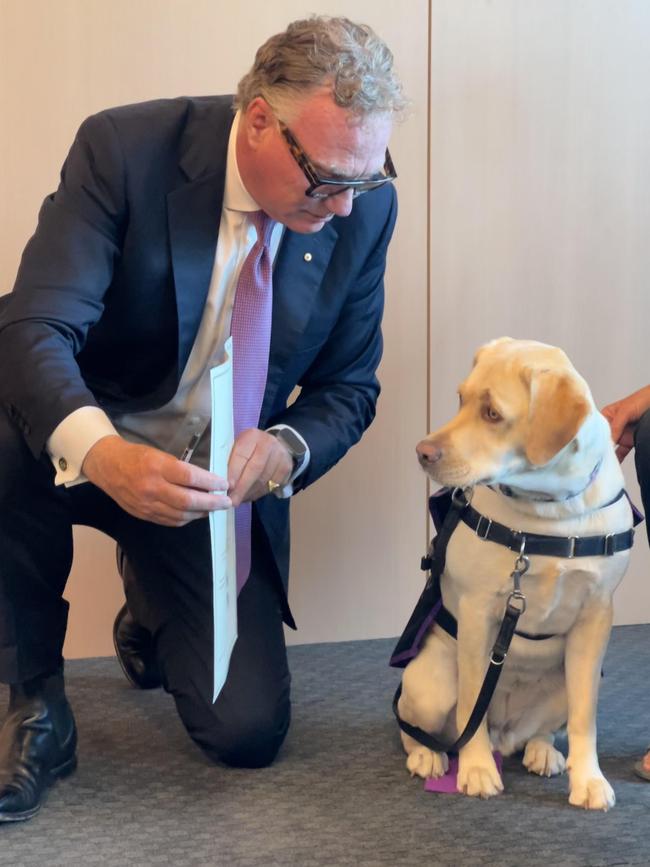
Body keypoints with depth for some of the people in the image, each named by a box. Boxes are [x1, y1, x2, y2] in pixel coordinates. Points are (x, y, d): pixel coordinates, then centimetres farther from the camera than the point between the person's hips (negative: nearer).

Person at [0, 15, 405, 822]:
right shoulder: (123, 148, -21)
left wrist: (284, 449, -25)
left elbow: (348, 388, -1)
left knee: (249, 732, -8)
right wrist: (102, 452, -50)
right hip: (85, 455, -2)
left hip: (220, 482, 3)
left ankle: (152, 617, 29)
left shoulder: (363, 208, -11)